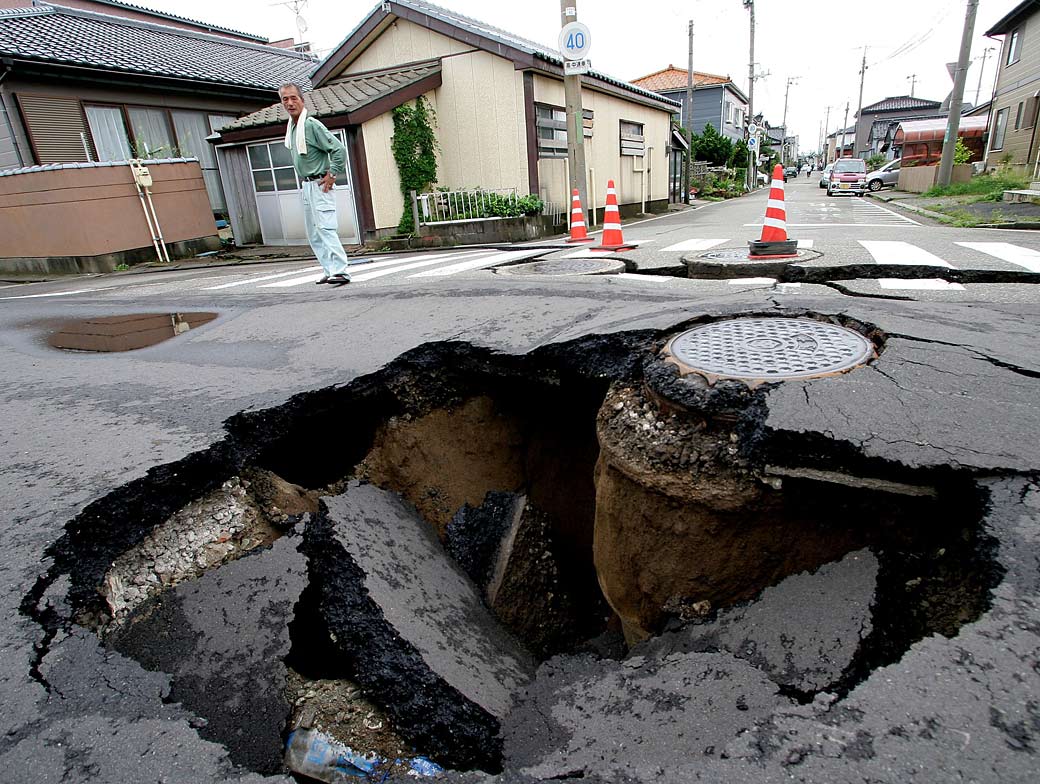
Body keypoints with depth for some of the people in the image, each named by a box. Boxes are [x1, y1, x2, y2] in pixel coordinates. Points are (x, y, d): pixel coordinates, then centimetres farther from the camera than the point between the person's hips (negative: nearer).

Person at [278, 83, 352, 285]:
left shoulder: (312, 125, -14)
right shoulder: (292, 127, 13)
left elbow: (339, 149, -19)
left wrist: (332, 174, -15)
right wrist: (304, 181, 18)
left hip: (319, 185, -10)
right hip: (306, 186, 10)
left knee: (325, 229, -17)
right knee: (314, 235, 10)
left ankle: (340, 271, -20)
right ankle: (330, 271, 14)